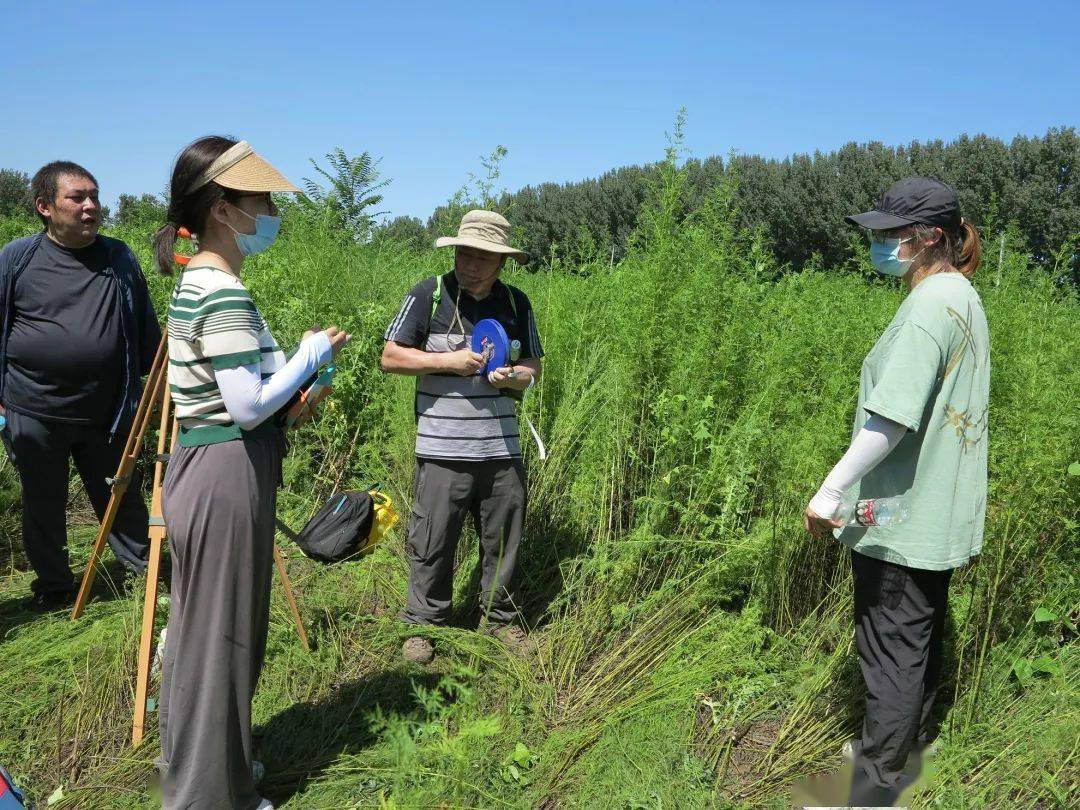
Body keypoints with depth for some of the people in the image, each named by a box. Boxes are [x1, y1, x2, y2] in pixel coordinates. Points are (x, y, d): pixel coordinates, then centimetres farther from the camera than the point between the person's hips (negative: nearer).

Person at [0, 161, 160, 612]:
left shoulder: (120, 259, 3)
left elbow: (145, 330, 10)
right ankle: (54, 587, 31)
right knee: (43, 506, 14)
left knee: (122, 501, 12)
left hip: (106, 415, 1)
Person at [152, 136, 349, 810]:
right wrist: (311, 355, -10)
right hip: (227, 473, -10)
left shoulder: (198, 282, 12)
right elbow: (248, 406, -22)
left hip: (205, 466, 10)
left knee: (206, 625, 21)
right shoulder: (224, 293, -19)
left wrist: (293, 382, 8)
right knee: (221, 631, 3)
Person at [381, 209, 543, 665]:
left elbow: (533, 368, 14)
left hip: (502, 449, 3)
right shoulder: (428, 295, -3)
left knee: (503, 540, 11)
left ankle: (502, 618, 29)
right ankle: (424, 623, 21)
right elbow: (390, 357, -2)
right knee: (433, 541, 3)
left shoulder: (516, 303, 9)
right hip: (443, 450, -3)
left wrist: (514, 377, -9)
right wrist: (448, 361, -12)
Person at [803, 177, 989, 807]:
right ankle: (909, 745, 40)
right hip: (937, 510, 10)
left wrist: (831, 490, -23)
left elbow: (893, 417, -28)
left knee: (893, 647, -1)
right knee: (921, 634, 22)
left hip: (902, 513, -10)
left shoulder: (930, 305, -20)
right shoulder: (963, 297, 11)